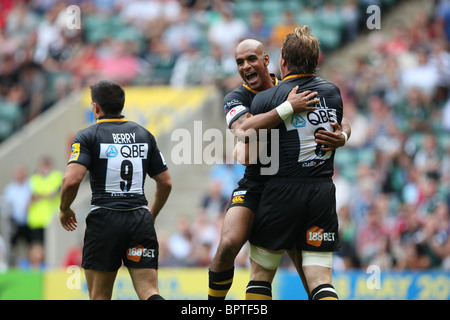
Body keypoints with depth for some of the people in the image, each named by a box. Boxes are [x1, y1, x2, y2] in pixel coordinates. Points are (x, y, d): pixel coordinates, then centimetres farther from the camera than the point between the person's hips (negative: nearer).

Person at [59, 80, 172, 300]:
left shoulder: (88, 136, -2)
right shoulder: (144, 135, 13)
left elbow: (71, 180, -15)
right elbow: (165, 182, 15)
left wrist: (64, 209, 4)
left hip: (104, 221, -3)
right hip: (140, 220, 3)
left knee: (99, 297, 9)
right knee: (149, 293, -3)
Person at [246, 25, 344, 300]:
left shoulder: (266, 99, -7)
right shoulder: (333, 92, 7)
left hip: (283, 192, -3)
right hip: (323, 193, 3)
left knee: (260, 275, 11)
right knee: (321, 281, -1)